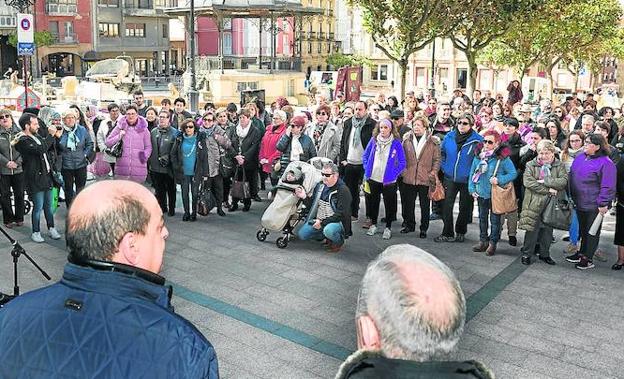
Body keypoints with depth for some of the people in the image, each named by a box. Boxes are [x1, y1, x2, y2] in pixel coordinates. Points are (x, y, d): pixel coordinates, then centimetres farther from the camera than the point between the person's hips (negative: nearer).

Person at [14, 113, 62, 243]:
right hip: (35, 179, -8)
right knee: (38, 207, 0)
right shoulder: (22, 141, -15)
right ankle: (36, 232, 14)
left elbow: (49, 148, 24)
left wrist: (56, 136, 7)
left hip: (47, 176, 8)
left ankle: (51, 228, 24)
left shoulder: (37, 135, 12)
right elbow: (40, 149, -28)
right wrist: (50, 135, -19)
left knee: (48, 205, 14)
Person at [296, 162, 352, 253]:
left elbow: (341, 214, -21)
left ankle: (339, 241, -2)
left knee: (328, 230, -38)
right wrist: (304, 197, -8)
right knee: (301, 234, -7)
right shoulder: (320, 186, 5)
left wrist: (322, 222, -25)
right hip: (318, 220, 7)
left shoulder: (343, 190, -16)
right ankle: (328, 236, 14)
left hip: (337, 221, -7)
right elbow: (312, 206, 13)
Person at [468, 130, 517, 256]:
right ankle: (483, 241, 28)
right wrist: (472, 188, 2)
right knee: (482, 218, 16)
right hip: (481, 193, 5)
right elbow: (472, 173, 8)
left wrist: (499, 180, -21)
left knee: (494, 219, 7)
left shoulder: (503, 157, -14)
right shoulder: (478, 155, 1)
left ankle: (492, 243, 18)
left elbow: (513, 173, -10)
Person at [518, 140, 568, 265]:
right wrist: (548, 190, -17)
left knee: (547, 229, 12)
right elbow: (528, 182, -14)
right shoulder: (531, 165, 0)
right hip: (534, 203, -2)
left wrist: (545, 181, -19)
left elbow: (563, 181, -11)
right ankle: (526, 253, 16)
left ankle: (545, 254, 27)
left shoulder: (560, 166, 5)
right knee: (532, 229, 2)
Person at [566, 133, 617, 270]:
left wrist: (603, 204, -18)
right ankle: (581, 253, 33)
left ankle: (588, 259, 17)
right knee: (582, 229, 19)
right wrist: (570, 196, 13)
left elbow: (607, 186, -17)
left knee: (592, 231, 7)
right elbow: (571, 176, 14)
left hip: (594, 205, -7)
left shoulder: (606, 163, -17)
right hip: (579, 202, 7)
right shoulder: (580, 158, 5)